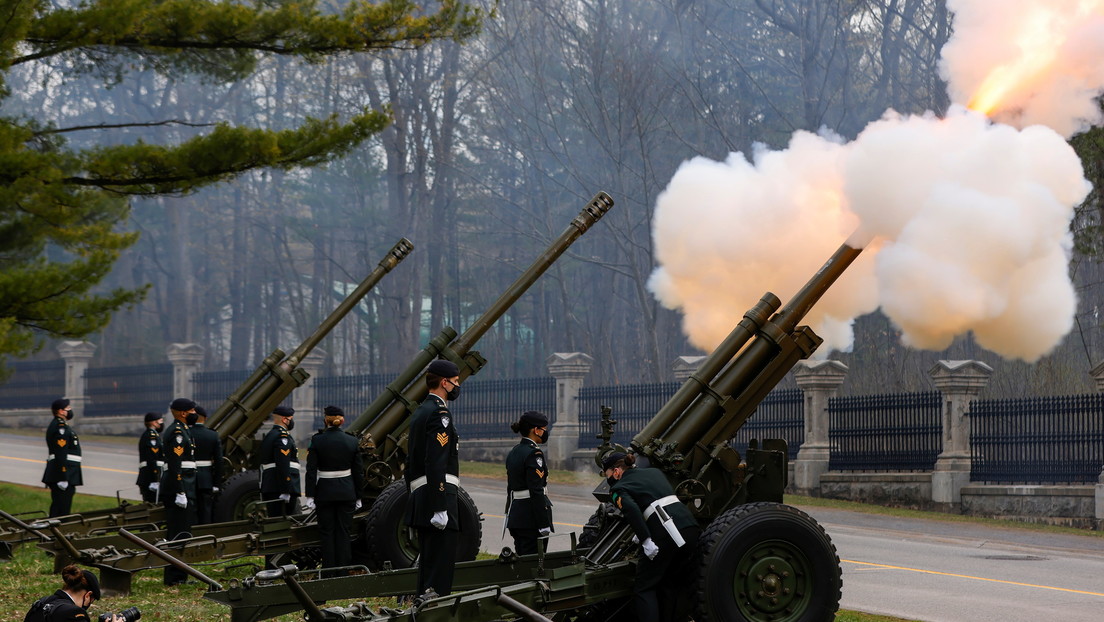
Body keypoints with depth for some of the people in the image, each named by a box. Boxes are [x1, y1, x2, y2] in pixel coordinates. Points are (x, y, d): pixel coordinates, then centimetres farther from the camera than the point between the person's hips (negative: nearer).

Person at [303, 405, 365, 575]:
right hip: (346, 492, 2)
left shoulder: (317, 440, -8)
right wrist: (358, 496, 12)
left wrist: (310, 496, -6)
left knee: (327, 532, 6)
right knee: (344, 531, 7)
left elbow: (311, 470, -9)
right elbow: (358, 471, 4)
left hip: (325, 492, -2)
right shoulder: (352, 441, -1)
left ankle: (328, 568, 5)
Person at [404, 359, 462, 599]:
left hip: (420, 497, 10)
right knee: (441, 563, -11)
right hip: (438, 497, -10)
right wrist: (440, 508, -23)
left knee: (428, 564, 13)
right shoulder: (439, 412, -12)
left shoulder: (420, 412, 19)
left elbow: (412, 461, 22)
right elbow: (436, 464, -20)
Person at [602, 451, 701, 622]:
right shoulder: (655, 472, 26)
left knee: (644, 588, 5)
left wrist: (646, 540, -18)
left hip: (666, 534, -7)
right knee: (672, 584, 21)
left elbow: (631, 510, -15)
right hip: (689, 524, 7)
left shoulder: (618, 489, 5)